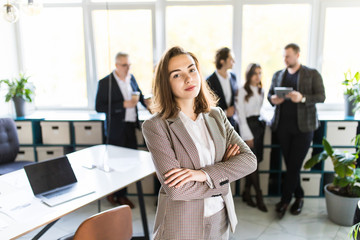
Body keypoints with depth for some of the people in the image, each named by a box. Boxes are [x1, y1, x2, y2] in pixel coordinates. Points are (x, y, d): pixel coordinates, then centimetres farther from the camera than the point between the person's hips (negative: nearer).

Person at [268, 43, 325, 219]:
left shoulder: (312, 74, 3)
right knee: (290, 164, 8)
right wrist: (273, 99, -8)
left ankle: (285, 200, 7)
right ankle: (298, 197, 24)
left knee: (294, 164, -3)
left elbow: (321, 97, -3)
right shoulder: (278, 75, 14)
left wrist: (302, 98, -21)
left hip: (303, 125, -3)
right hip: (283, 125, 3)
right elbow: (270, 93, 16)